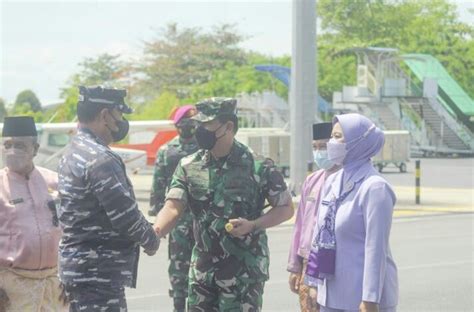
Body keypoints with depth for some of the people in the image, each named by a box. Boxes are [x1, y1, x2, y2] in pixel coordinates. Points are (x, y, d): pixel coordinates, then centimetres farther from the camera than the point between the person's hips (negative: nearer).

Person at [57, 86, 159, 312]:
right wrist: (151, 241, -1)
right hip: (97, 273, -11)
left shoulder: (72, 154, 14)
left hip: (77, 266, 11)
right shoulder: (101, 159, -18)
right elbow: (125, 215, -20)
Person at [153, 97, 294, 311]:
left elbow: (285, 209, -3)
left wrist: (252, 225, -19)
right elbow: (173, 207, -7)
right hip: (202, 270, 5)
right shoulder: (189, 166, 2)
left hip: (244, 272, -5)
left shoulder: (258, 166, -10)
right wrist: (153, 234, -27)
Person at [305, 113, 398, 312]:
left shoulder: (374, 187, -14)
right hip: (331, 294, 8)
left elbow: (376, 248, -17)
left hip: (361, 295, -7)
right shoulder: (333, 182, 8)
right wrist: (315, 283, 14)